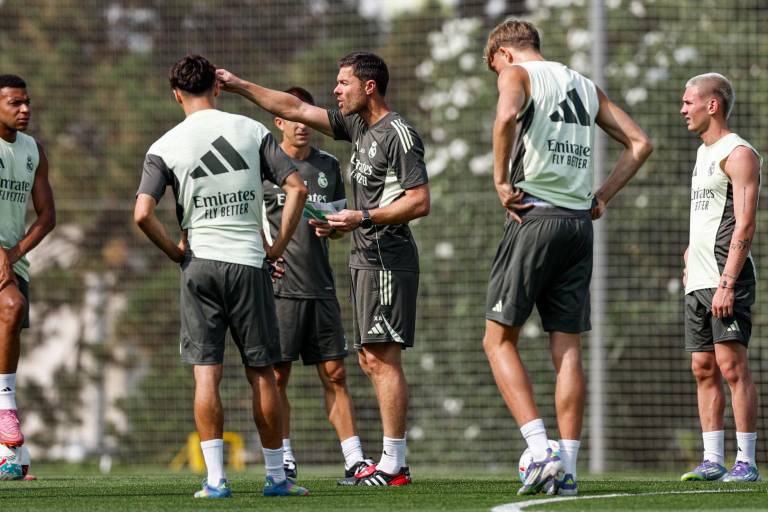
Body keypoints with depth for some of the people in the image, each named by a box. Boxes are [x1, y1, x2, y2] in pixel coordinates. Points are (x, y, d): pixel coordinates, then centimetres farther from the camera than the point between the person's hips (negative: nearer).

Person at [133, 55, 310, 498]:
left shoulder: (165, 147, 0)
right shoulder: (252, 131, 3)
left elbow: (143, 213, -10)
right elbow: (297, 188, -2)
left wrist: (175, 251, 4)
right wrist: (279, 245, 6)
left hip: (199, 262, -1)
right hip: (249, 262, 1)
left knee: (206, 373, 0)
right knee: (262, 373, 7)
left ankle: (215, 478, -5)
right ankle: (276, 475, 11)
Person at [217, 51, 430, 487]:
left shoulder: (399, 134, -12)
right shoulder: (359, 127, 16)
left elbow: (420, 202, -17)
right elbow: (296, 109, 20)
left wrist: (362, 218, -21)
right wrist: (239, 86, 18)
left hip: (387, 258, -10)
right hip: (367, 258, 10)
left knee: (382, 357, -11)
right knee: (371, 359, 8)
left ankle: (393, 466, -13)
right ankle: (394, 462, 8)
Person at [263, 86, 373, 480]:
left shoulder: (328, 165, 14)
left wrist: (332, 226, -3)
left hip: (320, 286, 4)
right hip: (278, 287, -4)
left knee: (334, 374, 2)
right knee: (277, 374, -3)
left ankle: (353, 459, 1)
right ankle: (284, 459, 4)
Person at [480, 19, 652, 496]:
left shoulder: (517, 74, 1)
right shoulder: (586, 86, 20)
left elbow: (507, 117, -22)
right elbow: (640, 143, 20)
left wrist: (501, 180, -13)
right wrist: (601, 197, 16)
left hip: (535, 218, -6)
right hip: (580, 224, 6)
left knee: (500, 340, 1)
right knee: (568, 349, 7)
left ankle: (542, 451, -13)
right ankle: (567, 467, 2)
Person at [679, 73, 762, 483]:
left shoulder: (738, 154, -8)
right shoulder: (704, 153, 20)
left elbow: (745, 224, -16)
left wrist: (726, 283, -21)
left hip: (726, 279, -9)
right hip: (698, 281, 9)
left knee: (731, 365, -11)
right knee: (703, 369, 6)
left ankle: (746, 461, -11)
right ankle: (713, 461, 8)